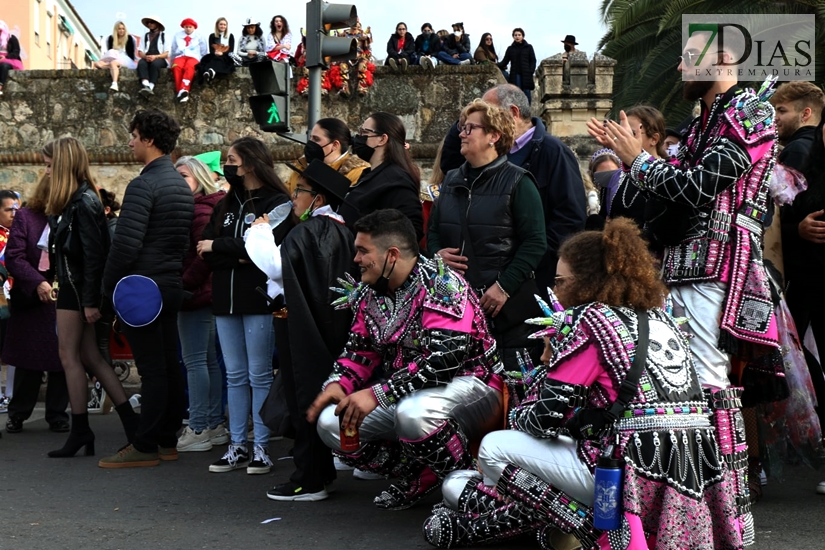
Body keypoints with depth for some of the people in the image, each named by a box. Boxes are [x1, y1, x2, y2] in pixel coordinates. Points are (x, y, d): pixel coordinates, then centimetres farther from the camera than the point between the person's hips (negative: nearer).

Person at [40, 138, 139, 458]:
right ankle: (129, 418, 12)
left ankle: (80, 430, 4)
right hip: (71, 285, 9)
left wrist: (91, 300, -20)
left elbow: (93, 253, -19)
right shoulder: (72, 201, 15)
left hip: (78, 287, -9)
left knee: (69, 355, -3)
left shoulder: (83, 202, -15)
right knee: (89, 357, 10)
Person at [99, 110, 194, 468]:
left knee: (151, 368, -6)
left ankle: (145, 447, -1)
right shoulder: (181, 184, 14)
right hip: (171, 286, 9)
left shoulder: (143, 185, -15)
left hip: (141, 287, -9)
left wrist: (109, 285, -11)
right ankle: (168, 441, 18)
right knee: (169, 365, 11)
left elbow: (127, 243, -21)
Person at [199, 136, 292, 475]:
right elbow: (204, 249, 5)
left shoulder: (276, 203, -5)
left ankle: (261, 448, 4)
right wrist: (237, 257, -14)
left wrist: (218, 247, -9)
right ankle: (237, 447, 14)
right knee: (235, 376, 9)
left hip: (258, 300, -6)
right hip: (226, 300, 6)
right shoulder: (226, 205, 17)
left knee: (259, 375, -1)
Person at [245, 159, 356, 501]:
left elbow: (277, 267, -25)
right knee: (321, 399, 15)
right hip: (331, 328, 9)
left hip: (304, 330, -9)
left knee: (304, 400, -4)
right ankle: (322, 472, 22)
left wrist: (260, 233, -11)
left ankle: (309, 482, 0)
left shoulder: (307, 232, -17)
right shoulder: (340, 231, 11)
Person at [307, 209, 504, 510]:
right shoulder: (370, 292, 6)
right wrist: (337, 384, -9)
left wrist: (378, 394, -32)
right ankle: (420, 476, 5)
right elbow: (360, 348, 14)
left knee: (414, 413, -39)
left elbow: (445, 358, -30)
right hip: (402, 397, 8)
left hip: (469, 386, -8)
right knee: (331, 423, -7)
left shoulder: (440, 284, -19)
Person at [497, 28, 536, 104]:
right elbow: (505, 61, 7)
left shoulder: (528, 47, 10)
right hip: (514, 76, 1)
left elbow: (533, 61, 7)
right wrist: (497, 66, -14)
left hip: (526, 76, -1)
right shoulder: (510, 49, 13)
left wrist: (530, 72, -7)